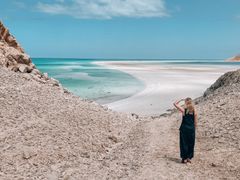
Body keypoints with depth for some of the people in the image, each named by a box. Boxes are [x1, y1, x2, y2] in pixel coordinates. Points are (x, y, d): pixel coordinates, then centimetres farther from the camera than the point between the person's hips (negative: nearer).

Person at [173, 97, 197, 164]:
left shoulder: (184, 110, -11)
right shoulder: (194, 111, -2)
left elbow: (175, 104, -3)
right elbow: (195, 122, 4)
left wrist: (181, 100, 5)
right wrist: (194, 129, 16)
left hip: (184, 128, -3)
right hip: (191, 129, 3)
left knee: (184, 143, 6)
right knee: (191, 144, 13)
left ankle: (184, 158, 10)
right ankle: (189, 157, 19)